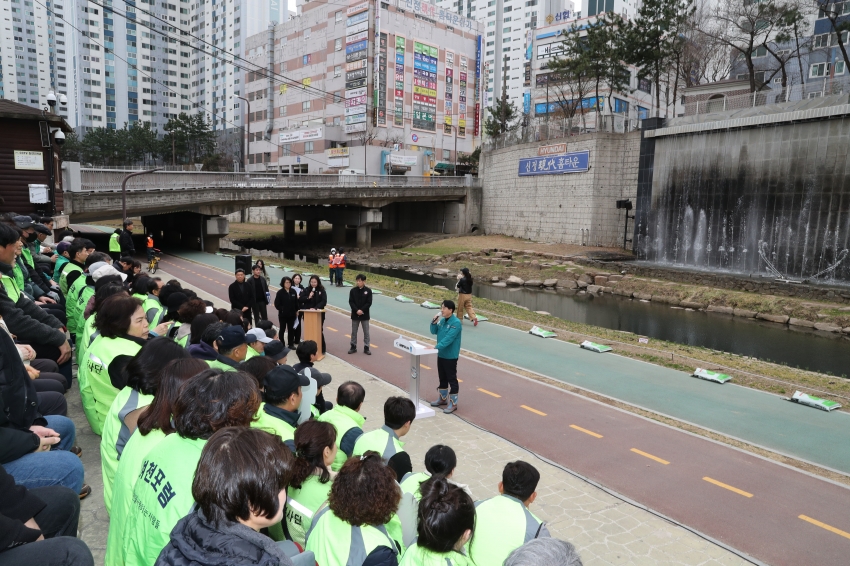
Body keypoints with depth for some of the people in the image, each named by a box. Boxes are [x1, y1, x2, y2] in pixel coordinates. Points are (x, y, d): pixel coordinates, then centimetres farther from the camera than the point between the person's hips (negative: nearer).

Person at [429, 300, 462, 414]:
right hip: (441, 354, 8)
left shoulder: (456, 323, -20)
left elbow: (448, 339, -27)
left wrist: (436, 347, -33)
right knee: (442, 378, 20)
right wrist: (434, 321, -7)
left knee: (452, 380, 1)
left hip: (450, 356, -8)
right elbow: (434, 331, 12)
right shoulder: (442, 320, 5)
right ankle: (443, 398, 35)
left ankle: (453, 403, 10)